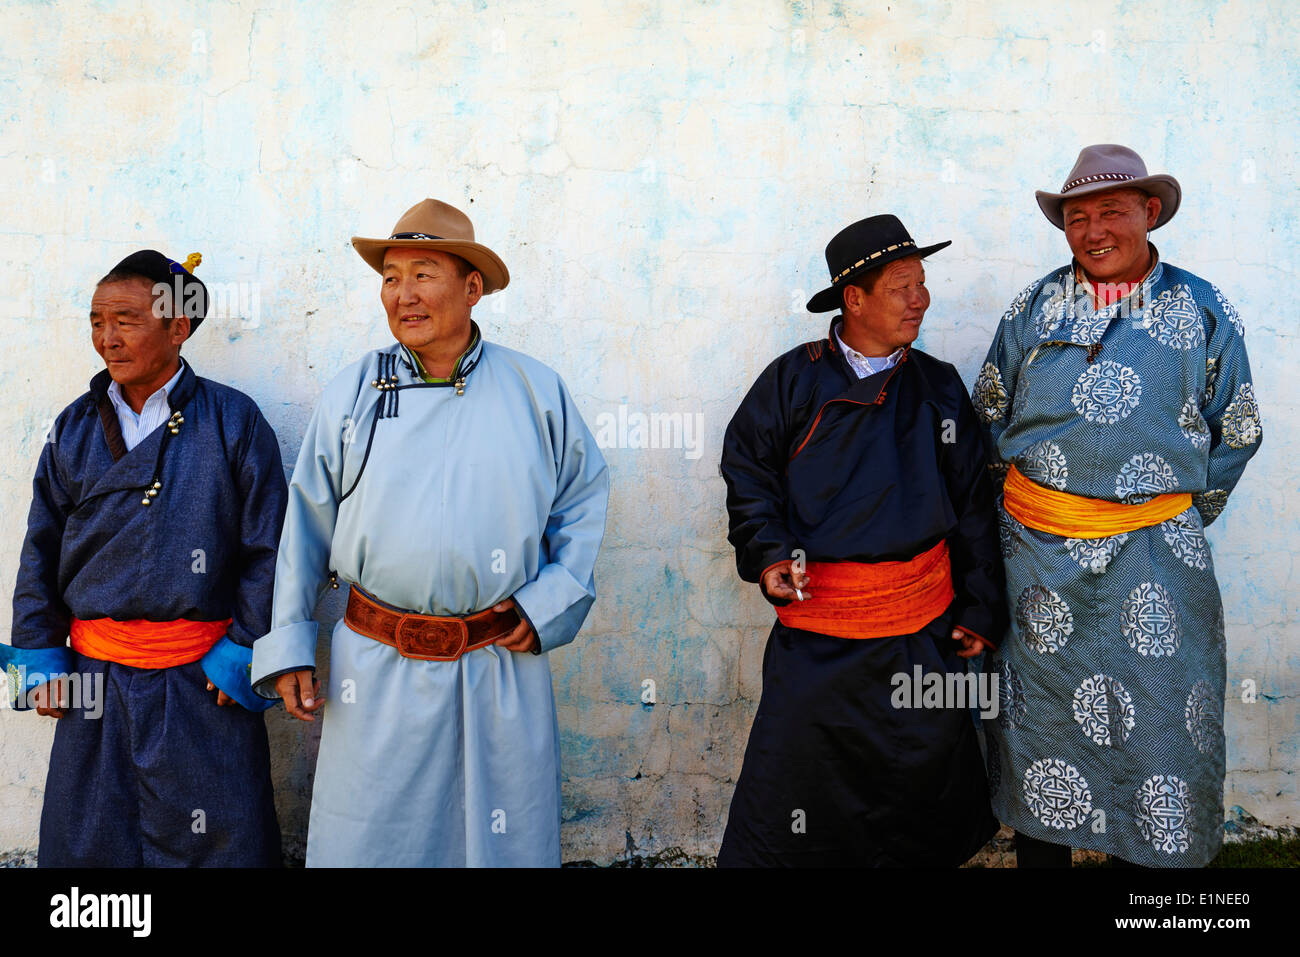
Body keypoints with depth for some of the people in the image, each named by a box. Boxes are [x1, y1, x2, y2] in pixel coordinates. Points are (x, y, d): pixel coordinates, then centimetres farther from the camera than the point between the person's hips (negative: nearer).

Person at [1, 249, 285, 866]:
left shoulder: (233, 421, -4)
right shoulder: (75, 428, 8)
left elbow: (267, 549, -4)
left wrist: (245, 654, -7)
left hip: (203, 681, -3)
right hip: (95, 677, 4)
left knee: (211, 839, 5)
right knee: (87, 841, 12)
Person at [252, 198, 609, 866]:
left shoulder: (536, 392, 1)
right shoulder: (351, 394, 2)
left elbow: (586, 494, 11)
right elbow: (304, 526, 6)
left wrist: (550, 605, 0)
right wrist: (286, 648, 3)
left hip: (502, 674, 0)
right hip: (377, 677, 0)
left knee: (502, 843, 12)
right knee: (366, 842, 8)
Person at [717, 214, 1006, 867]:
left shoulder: (939, 388, 5)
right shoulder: (792, 381, -1)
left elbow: (973, 503, 9)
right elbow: (746, 470, 6)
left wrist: (981, 610, 8)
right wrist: (768, 552, -8)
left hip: (924, 626, 2)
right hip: (815, 625, -2)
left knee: (927, 783, 12)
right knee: (790, 780, 2)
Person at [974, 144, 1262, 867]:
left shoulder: (1204, 313, 2)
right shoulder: (1034, 310, 6)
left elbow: (1237, 434, 10)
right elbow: (989, 419, 14)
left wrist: (1178, 524, 9)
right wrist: (1024, 512, 11)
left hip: (1154, 557, -1)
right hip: (1036, 552, 2)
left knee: (1160, 725, 2)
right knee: (1039, 721, 9)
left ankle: (1149, 856, 20)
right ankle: (1041, 855, 25)